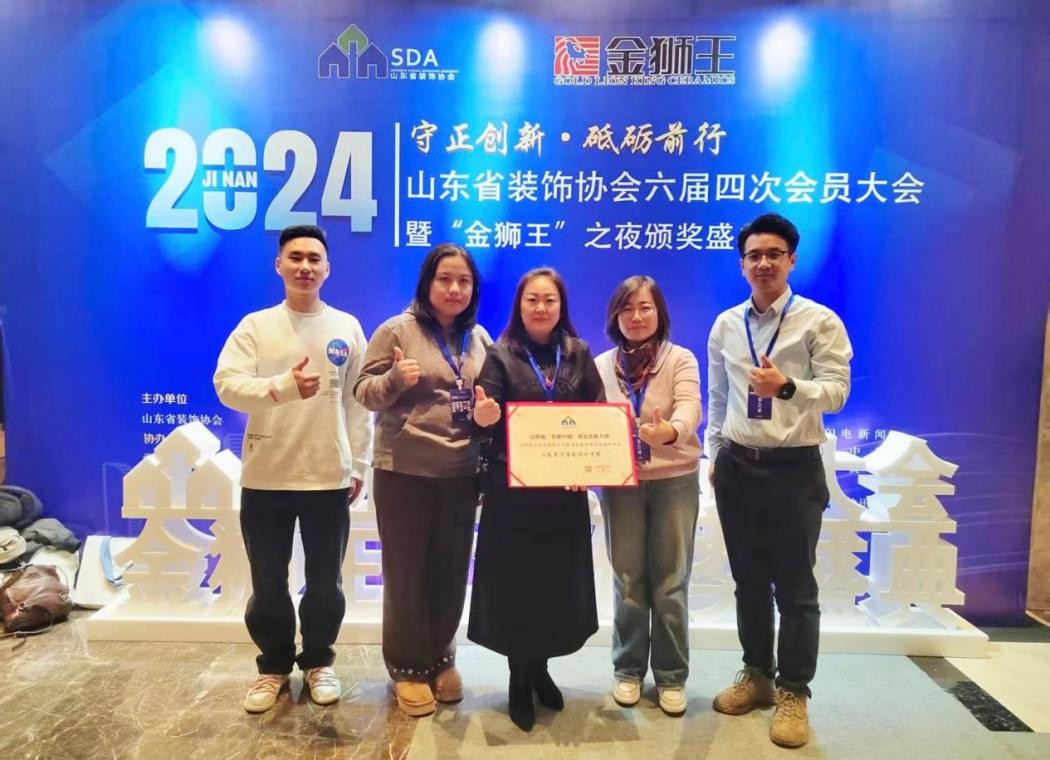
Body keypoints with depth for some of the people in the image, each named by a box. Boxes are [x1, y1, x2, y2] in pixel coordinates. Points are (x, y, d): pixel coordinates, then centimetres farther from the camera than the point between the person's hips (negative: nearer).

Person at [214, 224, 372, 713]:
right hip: (266, 477, 0)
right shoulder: (255, 326, 1)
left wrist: (358, 465, 0)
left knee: (325, 582, 12)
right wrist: (282, 387, -29)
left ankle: (317, 661, 32)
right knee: (268, 583, 12)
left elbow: (359, 401, 3)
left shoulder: (347, 328, 4)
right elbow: (227, 385, -11)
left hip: (329, 477, 0)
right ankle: (274, 665, 32)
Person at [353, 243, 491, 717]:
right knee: (406, 571, 7)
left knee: (451, 571, 14)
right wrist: (395, 379, -26)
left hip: (462, 474, 4)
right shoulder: (397, 330, -6)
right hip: (404, 472, -4)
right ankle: (408, 667, 24)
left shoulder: (479, 338, 8)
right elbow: (364, 391, -7)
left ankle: (440, 657, 34)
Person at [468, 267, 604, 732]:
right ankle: (520, 681, 25)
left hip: (566, 490, 3)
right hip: (512, 490, -2)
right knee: (516, 585, 5)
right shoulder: (500, 355, -2)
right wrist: (482, 418, -33)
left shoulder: (579, 353, 5)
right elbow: (486, 418, -10)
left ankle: (539, 668, 33)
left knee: (561, 583, 10)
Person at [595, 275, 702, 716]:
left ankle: (671, 676, 21)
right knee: (628, 580, 10)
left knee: (670, 582, 6)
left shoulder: (681, 359, -3)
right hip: (620, 482, 2)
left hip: (674, 480, -2)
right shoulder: (601, 366, 6)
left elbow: (689, 408, -19)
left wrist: (670, 431, -41)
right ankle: (628, 669, 26)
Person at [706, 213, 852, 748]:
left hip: (794, 467, -4)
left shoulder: (820, 322, -6)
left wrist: (787, 386, -31)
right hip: (737, 466, 4)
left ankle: (793, 694, 21)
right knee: (748, 581, 15)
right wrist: (715, 455, 10)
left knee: (795, 588, 5)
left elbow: (837, 391, -13)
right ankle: (757, 675, 33)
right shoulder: (725, 325, 7)